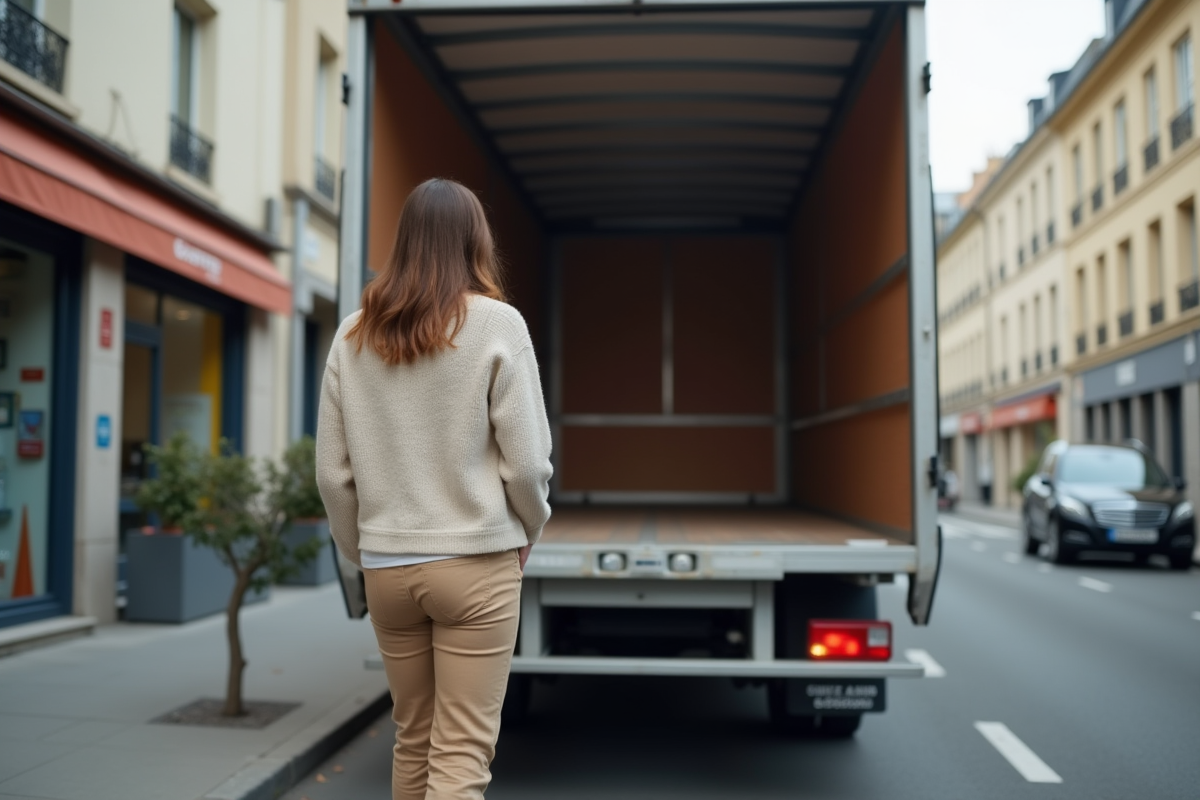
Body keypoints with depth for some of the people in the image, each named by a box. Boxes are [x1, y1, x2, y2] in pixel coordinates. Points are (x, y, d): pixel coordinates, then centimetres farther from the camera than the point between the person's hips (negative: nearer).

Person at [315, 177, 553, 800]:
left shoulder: (354, 335, 3)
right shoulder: (496, 323, -8)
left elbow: (332, 472, 3)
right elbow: (526, 459, -9)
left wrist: (361, 552, 16)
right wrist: (527, 532, 9)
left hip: (386, 568, 4)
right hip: (475, 562, -4)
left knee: (412, 741, 20)